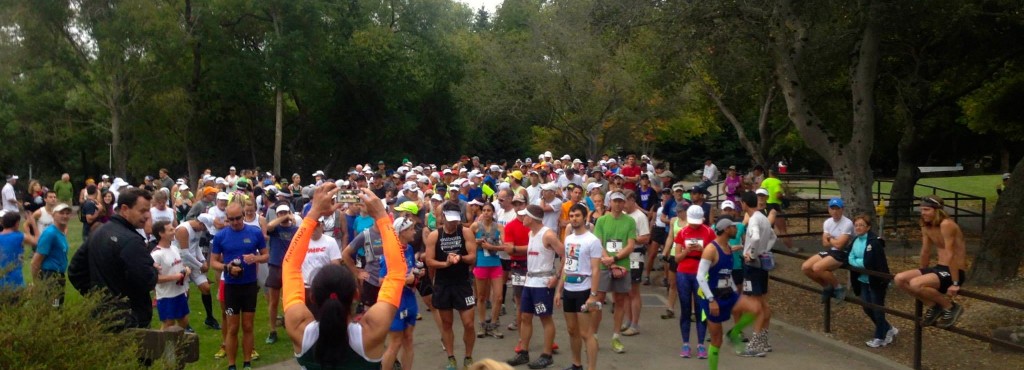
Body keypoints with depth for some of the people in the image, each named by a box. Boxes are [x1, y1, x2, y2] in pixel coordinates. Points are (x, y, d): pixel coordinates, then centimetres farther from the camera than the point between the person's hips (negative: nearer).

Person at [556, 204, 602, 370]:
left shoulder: (592, 240, -12)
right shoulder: (568, 239, 10)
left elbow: (595, 270, -15)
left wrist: (593, 295, -20)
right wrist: (559, 290, 12)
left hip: (583, 291, -7)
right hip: (568, 290, 7)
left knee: (586, 333, -6)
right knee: (572, 330, 16)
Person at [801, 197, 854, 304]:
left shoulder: (847, 223, -18)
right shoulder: (827, 222, 5)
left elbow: (839, 245, -23)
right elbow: (825, 243, 4)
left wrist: (830, 238, -4)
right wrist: (835, 241, -12)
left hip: (842, 254, -8)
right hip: (829, 251, 8)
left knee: (817, 268, -28)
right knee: (805, 267, -7)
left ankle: (838, 288, -5)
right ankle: (827, 287, 13)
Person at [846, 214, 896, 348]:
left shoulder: (874, 242, -20)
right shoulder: (856, 241, 6)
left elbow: (868, 262, -25)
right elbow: (851, 259, 3)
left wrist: (856, 262, -11)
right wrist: (861, 262, -15)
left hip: (876, 280, -8)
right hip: (863, 280, 8)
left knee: (877, 309, 4)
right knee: (867, 308, 14)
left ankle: (880, 337, 20)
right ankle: (889, 330, 33)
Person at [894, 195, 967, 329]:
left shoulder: (946, 224, -20)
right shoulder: (926, 226, 7)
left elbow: (950, 255, -23)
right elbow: (925, 253, 17)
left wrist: (955, 283, -23)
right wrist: (922, 274, 22)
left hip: (954, 272, -9)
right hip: (939, 268, 9)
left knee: (916, 284, -30)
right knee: (900, 279, -5)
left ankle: (951, 308, -7)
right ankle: (933, 306, 8)